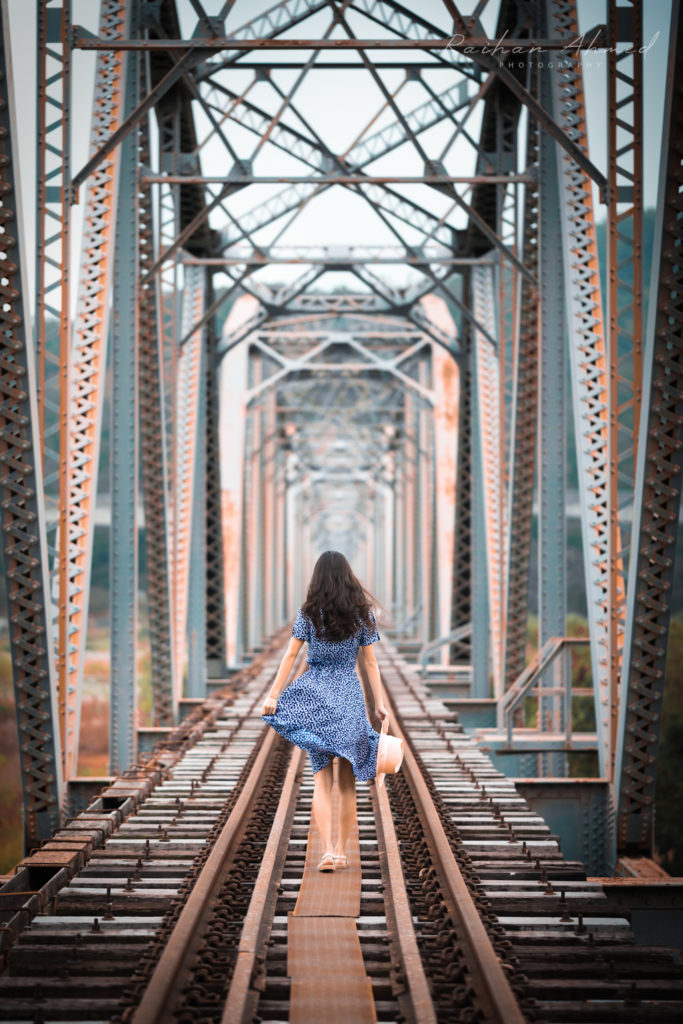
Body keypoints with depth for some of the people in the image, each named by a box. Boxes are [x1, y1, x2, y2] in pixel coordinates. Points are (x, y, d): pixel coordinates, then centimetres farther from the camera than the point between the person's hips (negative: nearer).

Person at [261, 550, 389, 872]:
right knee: (347, 782, 10)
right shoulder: (361, 614, 1)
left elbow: (290, 656, -4)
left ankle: (327, 849, -13)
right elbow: (370, 662, 2)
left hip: (314, 698, -1)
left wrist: (273, 695, -1)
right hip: (350, 699, 1)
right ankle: (341, 851, 13)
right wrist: (379, 704, 5)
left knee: (321, 780, 1)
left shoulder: (308, 613, -2)